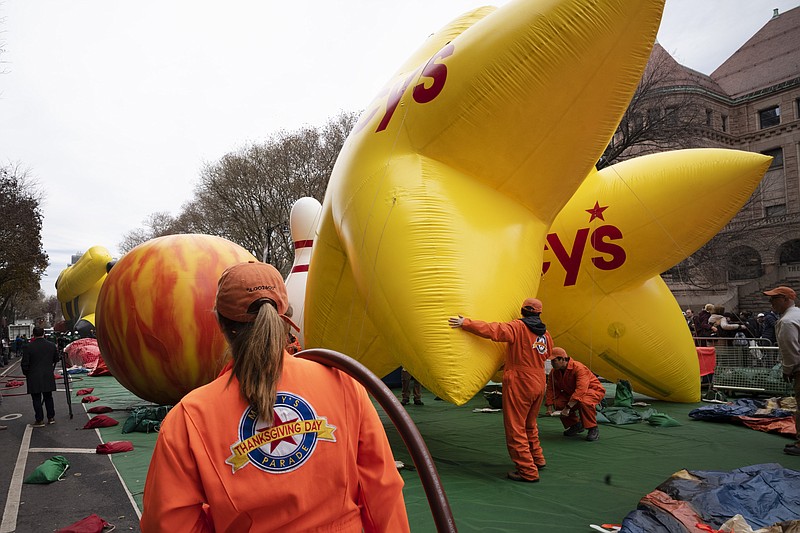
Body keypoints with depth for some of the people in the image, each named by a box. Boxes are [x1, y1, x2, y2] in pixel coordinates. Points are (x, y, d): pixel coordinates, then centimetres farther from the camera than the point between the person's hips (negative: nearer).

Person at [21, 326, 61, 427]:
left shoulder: (28, 347, -12)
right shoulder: (52, 345, -1)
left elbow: (24, 363, -9)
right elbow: (56, 360, 9)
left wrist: (26, 374, 7)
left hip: (34, 378, -3)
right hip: (48, 377, 4)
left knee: (36, 399, 3)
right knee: (48, 397, 14)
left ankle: (40, 420, 6)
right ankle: (51, 417, 19)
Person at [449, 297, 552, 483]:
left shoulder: (517, 327, -12)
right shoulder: (545, 334, 8)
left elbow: (490, 329, -23)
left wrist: (465, 323, -18)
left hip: (519, 384, -7)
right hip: (539, 385, 8)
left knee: (515, 428, 1)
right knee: (530, 425, 25)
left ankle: (528, 471, 3)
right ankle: (537, 459, 37)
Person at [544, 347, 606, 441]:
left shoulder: (579, 368, -32)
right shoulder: (554, 372, -9)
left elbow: (581, 390, -41)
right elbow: (551, 390, -1)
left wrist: (568, 407, -43)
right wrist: (549, 407, -12)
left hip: (594, 390, -7)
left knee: (584, 402, -40)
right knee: (558, 403, -18)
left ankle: (593, 429, -18)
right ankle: (576, 425, 7)